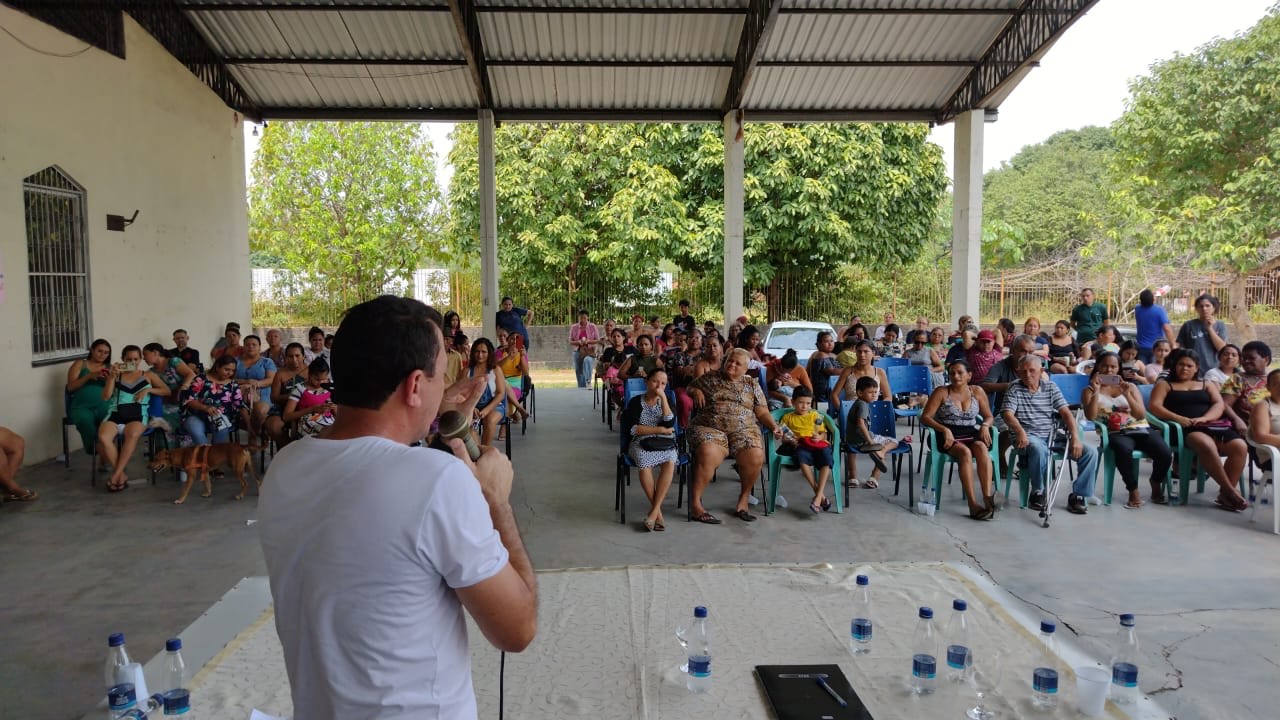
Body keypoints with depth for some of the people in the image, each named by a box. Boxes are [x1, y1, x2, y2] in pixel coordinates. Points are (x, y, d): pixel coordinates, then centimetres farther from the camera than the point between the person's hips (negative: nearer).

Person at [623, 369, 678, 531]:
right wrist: (659, 430, -10)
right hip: (641, 444, -2)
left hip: (664, 445, 2)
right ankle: (658, 511, -26)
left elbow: (670, 424, -8)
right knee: (644, 462, -36)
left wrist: (663, 397, -10)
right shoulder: (636, 402, 4)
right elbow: (630, 428, -9)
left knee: (670, 462, -33)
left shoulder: (666, 402, 11)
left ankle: (654, 510, -29)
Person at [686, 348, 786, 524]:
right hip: (709, 428, -1)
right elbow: (690, 387, 24)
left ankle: (743, 498, -4)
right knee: (708, 454, -35)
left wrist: (774, 426, -2)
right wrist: (696, 392, 1)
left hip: (743, 429, 2)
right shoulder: (710, 377, 13)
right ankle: (695, 503, -23)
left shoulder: (752, 384, 15)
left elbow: (762, 412, 16)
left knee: (755, 456, -28)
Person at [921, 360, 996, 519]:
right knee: (965, 452, -34)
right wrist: (944, 429, -20)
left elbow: (989, 417, 18)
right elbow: (925, 417, -5)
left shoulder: (977, 392, 12)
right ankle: (973, 504, -39)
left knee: (982, 448, -32)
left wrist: (985, 426, -7)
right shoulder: (941, 392, 2)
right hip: (948, 436, -3)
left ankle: (988, 497, -41)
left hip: (971, 433, 3)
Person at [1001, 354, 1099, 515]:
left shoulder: (1051, 388, 12)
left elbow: (1065, 413, 4)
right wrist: (1020, 431, -32)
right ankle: (1038, 493, -17)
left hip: (1052, 436, 4)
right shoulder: (1015, 389, 3)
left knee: (1090, 452, -13)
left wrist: (1075, 437, -11)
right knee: (1039, 449, -39)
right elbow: (1007, 413, -11)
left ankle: (1077, 496, -3)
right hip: (1028, 437, -4)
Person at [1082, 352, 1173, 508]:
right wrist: (1096, 392, -11)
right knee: (1124, 449, -40)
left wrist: (1127, 395, -7)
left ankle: (1156, 484, 8)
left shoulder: (1130, 387, 17)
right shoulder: (1089, 390, 12)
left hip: (1140, 429, 3)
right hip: (1115, 433, -3)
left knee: (1165, 453, -25)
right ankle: (1133, 490, -17)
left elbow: (1141, 415, 5)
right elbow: (1091, 417, -5)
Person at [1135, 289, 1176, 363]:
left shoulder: (1137, 310, -1)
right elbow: (1167, 329, -19)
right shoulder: (1159, 310, -14)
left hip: (1141, 348, 3)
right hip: (1157, 348, -3)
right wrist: (1173, 345, -14)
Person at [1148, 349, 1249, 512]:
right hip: (1186, 430, -4)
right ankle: (1230, 490, -28)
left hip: (1214, 426, 4)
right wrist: (1178, 418, -16)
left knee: (1240, 447, -26)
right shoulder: (1164, 385, 19)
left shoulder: (1207, 384, 28)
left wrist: (1204, 418, -11)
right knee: (1207, 446, -37)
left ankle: (1224, 493, -20)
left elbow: (1219, 405, 11)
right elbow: (1155, 407, 2)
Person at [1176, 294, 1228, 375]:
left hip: (1213, 370, 1)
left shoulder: (1220, 326, 6)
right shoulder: (1188, 325, 1)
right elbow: (1180, 348, 4)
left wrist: (1210, 328, -7)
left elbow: (1222, 348, -5)